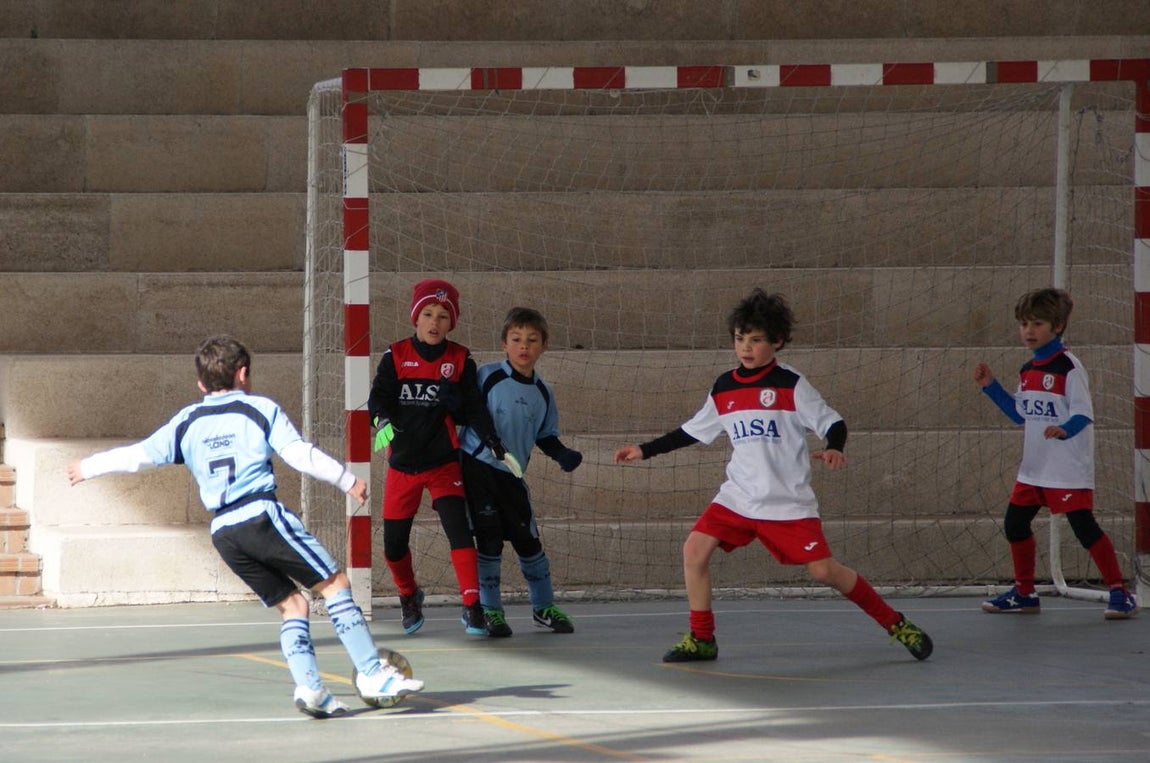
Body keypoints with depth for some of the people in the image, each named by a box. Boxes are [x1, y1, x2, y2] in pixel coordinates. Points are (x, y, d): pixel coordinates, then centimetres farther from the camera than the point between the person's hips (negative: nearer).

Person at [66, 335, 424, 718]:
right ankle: (372, 673, -8)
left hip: (222, 531, 5)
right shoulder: (262, 409, 6)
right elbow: (300, 454, -3)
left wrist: (88, 467, 31)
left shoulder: (187, 422, 17)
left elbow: (140, 455, 17)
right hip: (262, 514, -5)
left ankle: (309, 687, -3)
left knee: (290, 603, 13)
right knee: (334, 583, 1)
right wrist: (348, 480, 4)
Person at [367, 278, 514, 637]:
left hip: (444, 462, -1)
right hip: (402, 463, 1)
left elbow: (475, 406, -1)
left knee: (458, 527, -19)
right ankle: (409, 596, 35)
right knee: (394, 543, 5)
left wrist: (493, 442, -14)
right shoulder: (396, 356, -1)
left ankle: (472, 606, -17)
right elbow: (378, 398, -7)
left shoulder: (460, 361, 1)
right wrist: (383, 421, -28)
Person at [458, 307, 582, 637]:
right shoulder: (488, 376, -7)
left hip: (512, 475, 4)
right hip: (478, 468, -4)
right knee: (489, 538, -7)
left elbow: (546, 436, 16)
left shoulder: (543, 393, 8)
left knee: (528, 541, 6)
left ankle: (544, 607, 21)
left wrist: (563, 455, -1)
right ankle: (490, 610, 4)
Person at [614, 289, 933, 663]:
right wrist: (644, 450, 19)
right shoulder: (723, 389, 7)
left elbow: (832, 422, -8)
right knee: (694, 550, -9)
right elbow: (691, 432, 20)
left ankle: (896, 625, 6)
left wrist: (833, 449, -29)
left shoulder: (791, 385, -7)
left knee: (823, 569, -10)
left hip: (788, 501, -5)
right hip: (737, 497, 5)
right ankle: (701, 639, 5)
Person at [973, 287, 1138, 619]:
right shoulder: (1028, 371, 12)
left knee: (1084, 527, -10)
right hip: (1033, 468, 8)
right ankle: (1024, 593, 26)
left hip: (1069, 469, -8)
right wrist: (991, 387, 17)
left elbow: (1083, 414, -19)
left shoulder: (1068, 367, -13)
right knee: (1015, 523, 11)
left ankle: (1120, 592, -2)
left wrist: (1064, 430, -38)